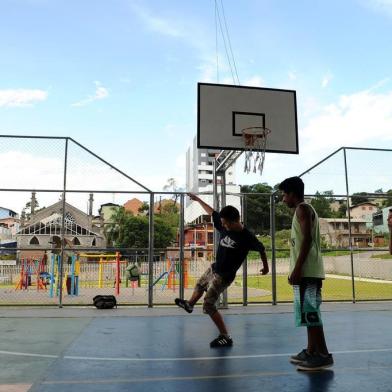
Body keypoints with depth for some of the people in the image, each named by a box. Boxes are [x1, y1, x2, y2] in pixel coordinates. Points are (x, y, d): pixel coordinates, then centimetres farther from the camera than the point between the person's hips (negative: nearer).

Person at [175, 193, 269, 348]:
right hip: (214, 268, 8)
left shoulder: (247, 237, -25)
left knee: (208, 306, -9)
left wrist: (265, 266, 3)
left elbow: (261, 249, -9)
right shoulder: (223, 226, -10)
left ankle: (225, 337, 1)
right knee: (199, 286, 33)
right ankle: (189, 304, 65)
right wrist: (198, 199, 13)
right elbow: (212, 212, 4)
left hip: (224, 276, -8)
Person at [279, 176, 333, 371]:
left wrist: (297, 269, -21)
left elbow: (307, 239, -18)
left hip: (306, 271, -10)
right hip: (307, 271, 10)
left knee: (309, 312, -7)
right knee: (308, 312, 12)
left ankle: (323, 355, -3)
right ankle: (311, 351, 18)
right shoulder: (304, 210, 22)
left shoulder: (302, 208, -8)